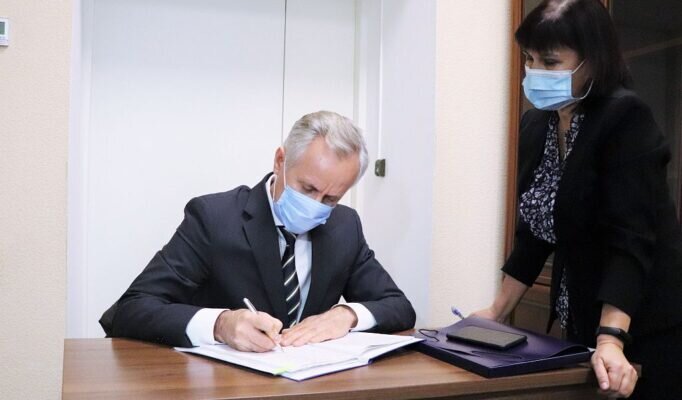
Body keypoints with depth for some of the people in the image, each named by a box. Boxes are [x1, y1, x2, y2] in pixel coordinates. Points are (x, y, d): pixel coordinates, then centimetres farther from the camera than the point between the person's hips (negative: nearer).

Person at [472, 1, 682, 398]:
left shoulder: (626, 118, -19)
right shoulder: (537, 124, 1)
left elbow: (630, 238, -27)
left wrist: (611, 340, -36)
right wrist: (498, 311, 8)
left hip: (646, 330, -6)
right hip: (583, 324, 7)